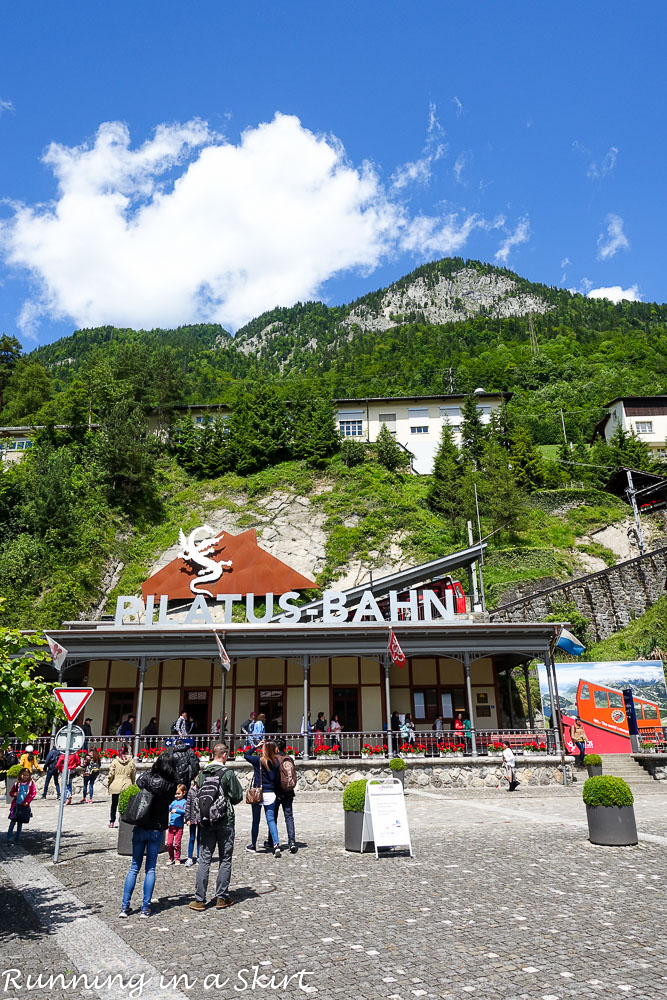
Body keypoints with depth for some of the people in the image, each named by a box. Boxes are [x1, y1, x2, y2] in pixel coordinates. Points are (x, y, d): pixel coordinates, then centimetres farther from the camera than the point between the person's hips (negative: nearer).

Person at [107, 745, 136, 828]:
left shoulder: (115, 761, -4)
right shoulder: (131, 761, -2)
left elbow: (111, 774, -4)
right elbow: (133, 776, 5)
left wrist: (108, 784, 9)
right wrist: (132, 785, 17)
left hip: (115, 786, 0)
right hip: (127, 786, 0)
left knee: (114, 805, 13)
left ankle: (112, 822, 16)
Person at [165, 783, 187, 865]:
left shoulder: (184, 802, -3)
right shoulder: (173, 801, 9)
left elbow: (185, 811, -15)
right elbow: (168, 809, 9)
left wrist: (177, 810, -25)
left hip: (179, 826, -4)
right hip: (171, 825, 4)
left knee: (177, 843, 2)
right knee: (169, 843, 4)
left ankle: (177, 859, 17)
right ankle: (171, 858, 23)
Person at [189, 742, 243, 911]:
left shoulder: (202, 773, 2)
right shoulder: (227, 773, -12)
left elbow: (197, 795, 7)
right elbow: (238, 796, -8)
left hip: (205, 821, 4)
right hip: (225, 821, -4)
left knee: (204, 860, 9)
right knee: (225, 860, 8)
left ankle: (199, 899, 9)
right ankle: (221, 897, 12)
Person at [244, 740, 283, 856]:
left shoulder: (258, 760, -9)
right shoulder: (275, 762, -1)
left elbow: (246, 755, 10)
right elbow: (278, 780, 5)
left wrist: (256, 746, 13)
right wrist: (277, 793, 16)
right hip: (270, 794, 2)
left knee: (256, 820, 12)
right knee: (271, 819, 3)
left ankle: (253, 845, 25)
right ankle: (276, 844, -11)